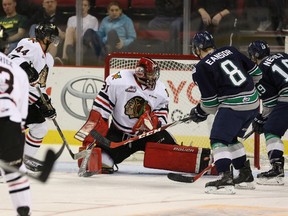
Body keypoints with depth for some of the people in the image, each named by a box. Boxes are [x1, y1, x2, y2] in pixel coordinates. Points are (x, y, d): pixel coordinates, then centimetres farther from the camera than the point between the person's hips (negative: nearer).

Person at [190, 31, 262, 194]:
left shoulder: (201, 68, -5)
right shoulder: (231, 51, 12)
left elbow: (210, 102, -4)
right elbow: (256, 73, 17)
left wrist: (200, 113, 16)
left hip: (233, 106, -8)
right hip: (253, 103, 8)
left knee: (219, 140, -4)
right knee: (231, 139, 23)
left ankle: (225, 179, -21)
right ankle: (246, 176, 27)